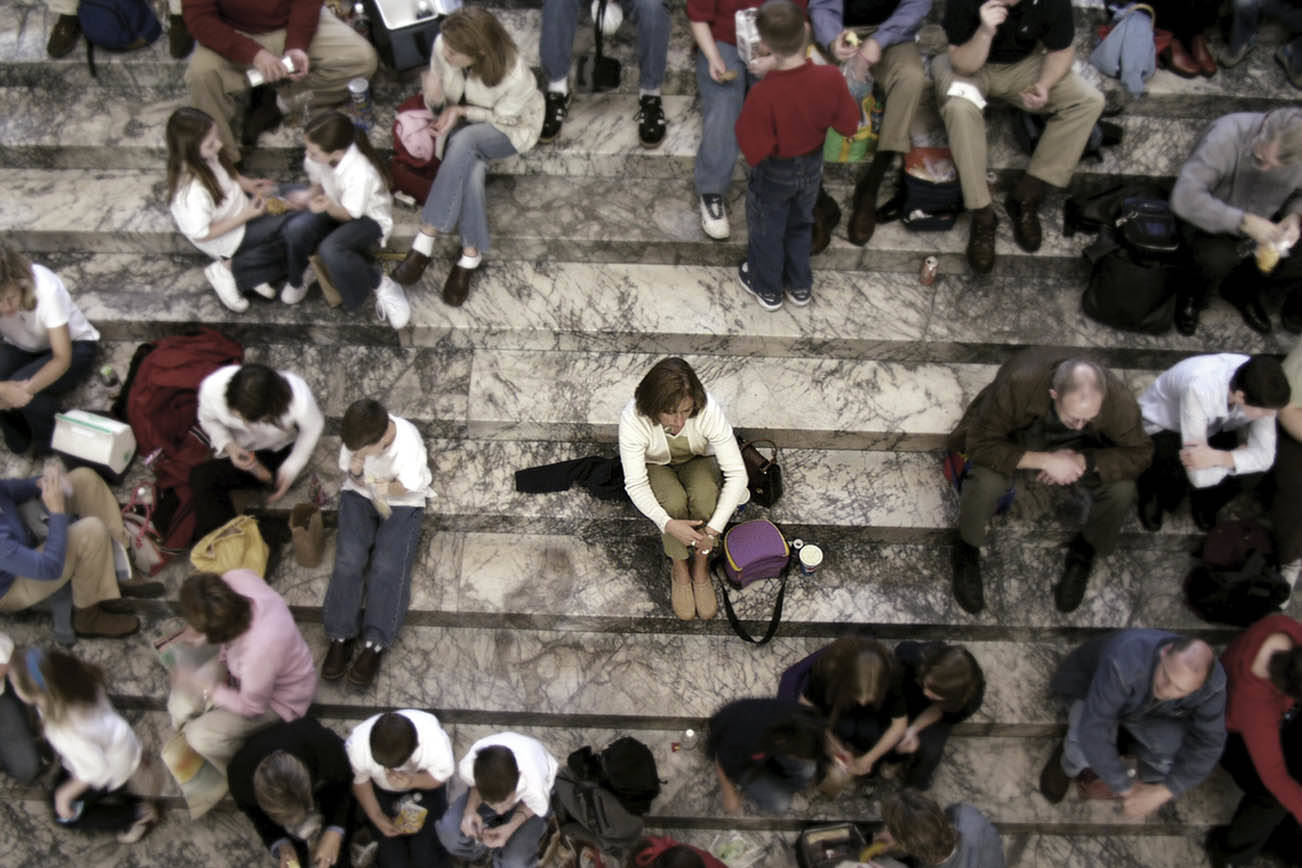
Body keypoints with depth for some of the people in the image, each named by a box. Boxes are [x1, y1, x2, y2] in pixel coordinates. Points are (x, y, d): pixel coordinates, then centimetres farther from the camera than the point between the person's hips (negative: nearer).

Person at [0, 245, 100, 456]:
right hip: (21, 349, 3)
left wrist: (27, 388, -46)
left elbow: (62, 358, -30)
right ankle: (18, 439, 3)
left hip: (74, 346, -3)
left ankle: (53, 445, -1)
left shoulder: (46, 288, -35)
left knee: (30, 394, -31)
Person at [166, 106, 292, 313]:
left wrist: (246, 183, -8)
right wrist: (246, 216, -27)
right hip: (227, 239, -9)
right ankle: (230, 269, -7)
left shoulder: (206, 157, -14)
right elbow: (201, 234, -27)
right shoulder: (194, 190, -38)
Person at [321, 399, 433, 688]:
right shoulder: (357, 438, -20)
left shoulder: (409, 442, -29)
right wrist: (356, 472, -26)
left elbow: (409, 487, -16)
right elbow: (351, 474, -4)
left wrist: (386, 487, -34)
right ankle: (340, 637, -14)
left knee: (388, 567, -20)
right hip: (360, 495, 3)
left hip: (401, 503, -3)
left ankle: (374, 645, -21)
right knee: (348, 559, -18)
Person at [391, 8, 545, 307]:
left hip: (509, 129, -3)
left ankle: (425, 240, -30)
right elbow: (439, 102, -8)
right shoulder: (443, 47, -23)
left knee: (464, 142, -36)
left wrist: (462, 111, -28)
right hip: (463, 123, 3)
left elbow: (502, 118, -15)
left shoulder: (516, 75, -34)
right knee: (471, 171, -32)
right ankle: (471, 254, -19)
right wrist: (434, 97, -31)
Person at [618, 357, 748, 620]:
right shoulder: (633, 419, -36)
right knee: (674, 501, -32)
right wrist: (667, 524, -46)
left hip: (697, 461, 1)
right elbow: (635, 485, -31)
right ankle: (679, 572, -7)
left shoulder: (709, 411, -36)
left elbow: (737, 473, -32)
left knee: (705, 495, -32)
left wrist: (714, 529, -39)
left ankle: (701, 571, -9)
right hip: (656, 466, -1)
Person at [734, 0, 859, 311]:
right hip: (812, 166, 4)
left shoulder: (763, 94, -36)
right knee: (801, 224, 29)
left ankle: (767, 288, 44)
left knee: (766, 230, 23)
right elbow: (849, 125, -10)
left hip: (774, 174, -4)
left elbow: (754, 151, -28)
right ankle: (800, 286, 47)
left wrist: (746, 119, -15)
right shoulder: (830, 78, -24)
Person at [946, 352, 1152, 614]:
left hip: (1075, 448, 3)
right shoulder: (1018, 385, -41)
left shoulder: (1118, 399, -33)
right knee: (986, 483, -34)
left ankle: (1084, 552, 9)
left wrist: (1083, 462, -33)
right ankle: (967, 550, 0)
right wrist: (1044, 460, -41)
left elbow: (1139, 453, -18)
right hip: (1014, 439, -2)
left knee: (1122, 490, -24)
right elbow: (981, 444, -33)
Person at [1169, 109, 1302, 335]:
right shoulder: (1226, 136, -30)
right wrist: (1245, 222, -40)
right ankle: (1191, 297, -1)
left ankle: (1243, 289, 12)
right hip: (1212, 224, -4)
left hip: (1264, 227, 5)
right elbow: (1184, 198, -37)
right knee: (1216, 258, -36)